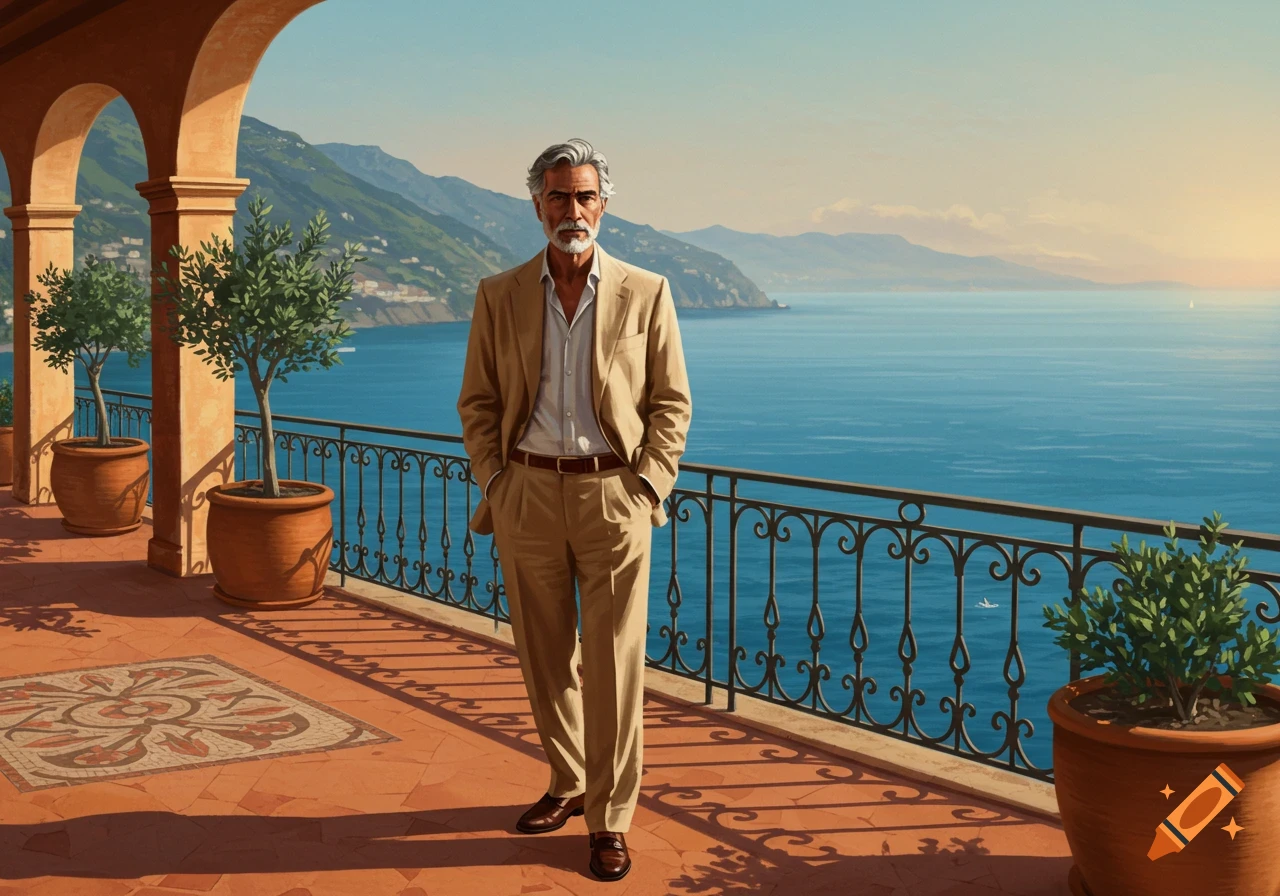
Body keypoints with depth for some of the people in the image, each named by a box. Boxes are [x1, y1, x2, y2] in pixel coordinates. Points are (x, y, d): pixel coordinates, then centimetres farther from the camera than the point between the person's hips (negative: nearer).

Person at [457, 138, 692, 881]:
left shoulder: (645, 293, 0)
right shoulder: (500, 295, 5)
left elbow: (672, 403, 2)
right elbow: (478, 401, 9)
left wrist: (648, 487, -6)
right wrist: (494, 482, -1)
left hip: (612, 494, -2)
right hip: (528, 494, 2)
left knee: (614, 661, -1)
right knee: (545, 654, 12)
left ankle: (610, 819, 10)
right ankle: (569, 784, 31)